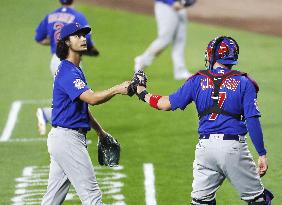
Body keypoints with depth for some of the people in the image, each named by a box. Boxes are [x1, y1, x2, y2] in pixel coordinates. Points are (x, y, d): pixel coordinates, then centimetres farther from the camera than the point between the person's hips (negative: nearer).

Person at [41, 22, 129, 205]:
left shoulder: (75, 70, 18)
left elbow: (83, 106, 24)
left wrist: (101, 132, 23)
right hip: (68, 139, -11)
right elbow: (91, 98, -30)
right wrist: (117, 89, -34)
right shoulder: (67, 72, -16)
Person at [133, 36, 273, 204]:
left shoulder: (198, 80, 7)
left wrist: (143, 94, 26)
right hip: (233, 146, -3)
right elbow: (253, 120, -6)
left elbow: (167, 104, 8)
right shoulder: (243, 83, 2)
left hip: (205, 146, 3)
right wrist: (262, 154, -4)